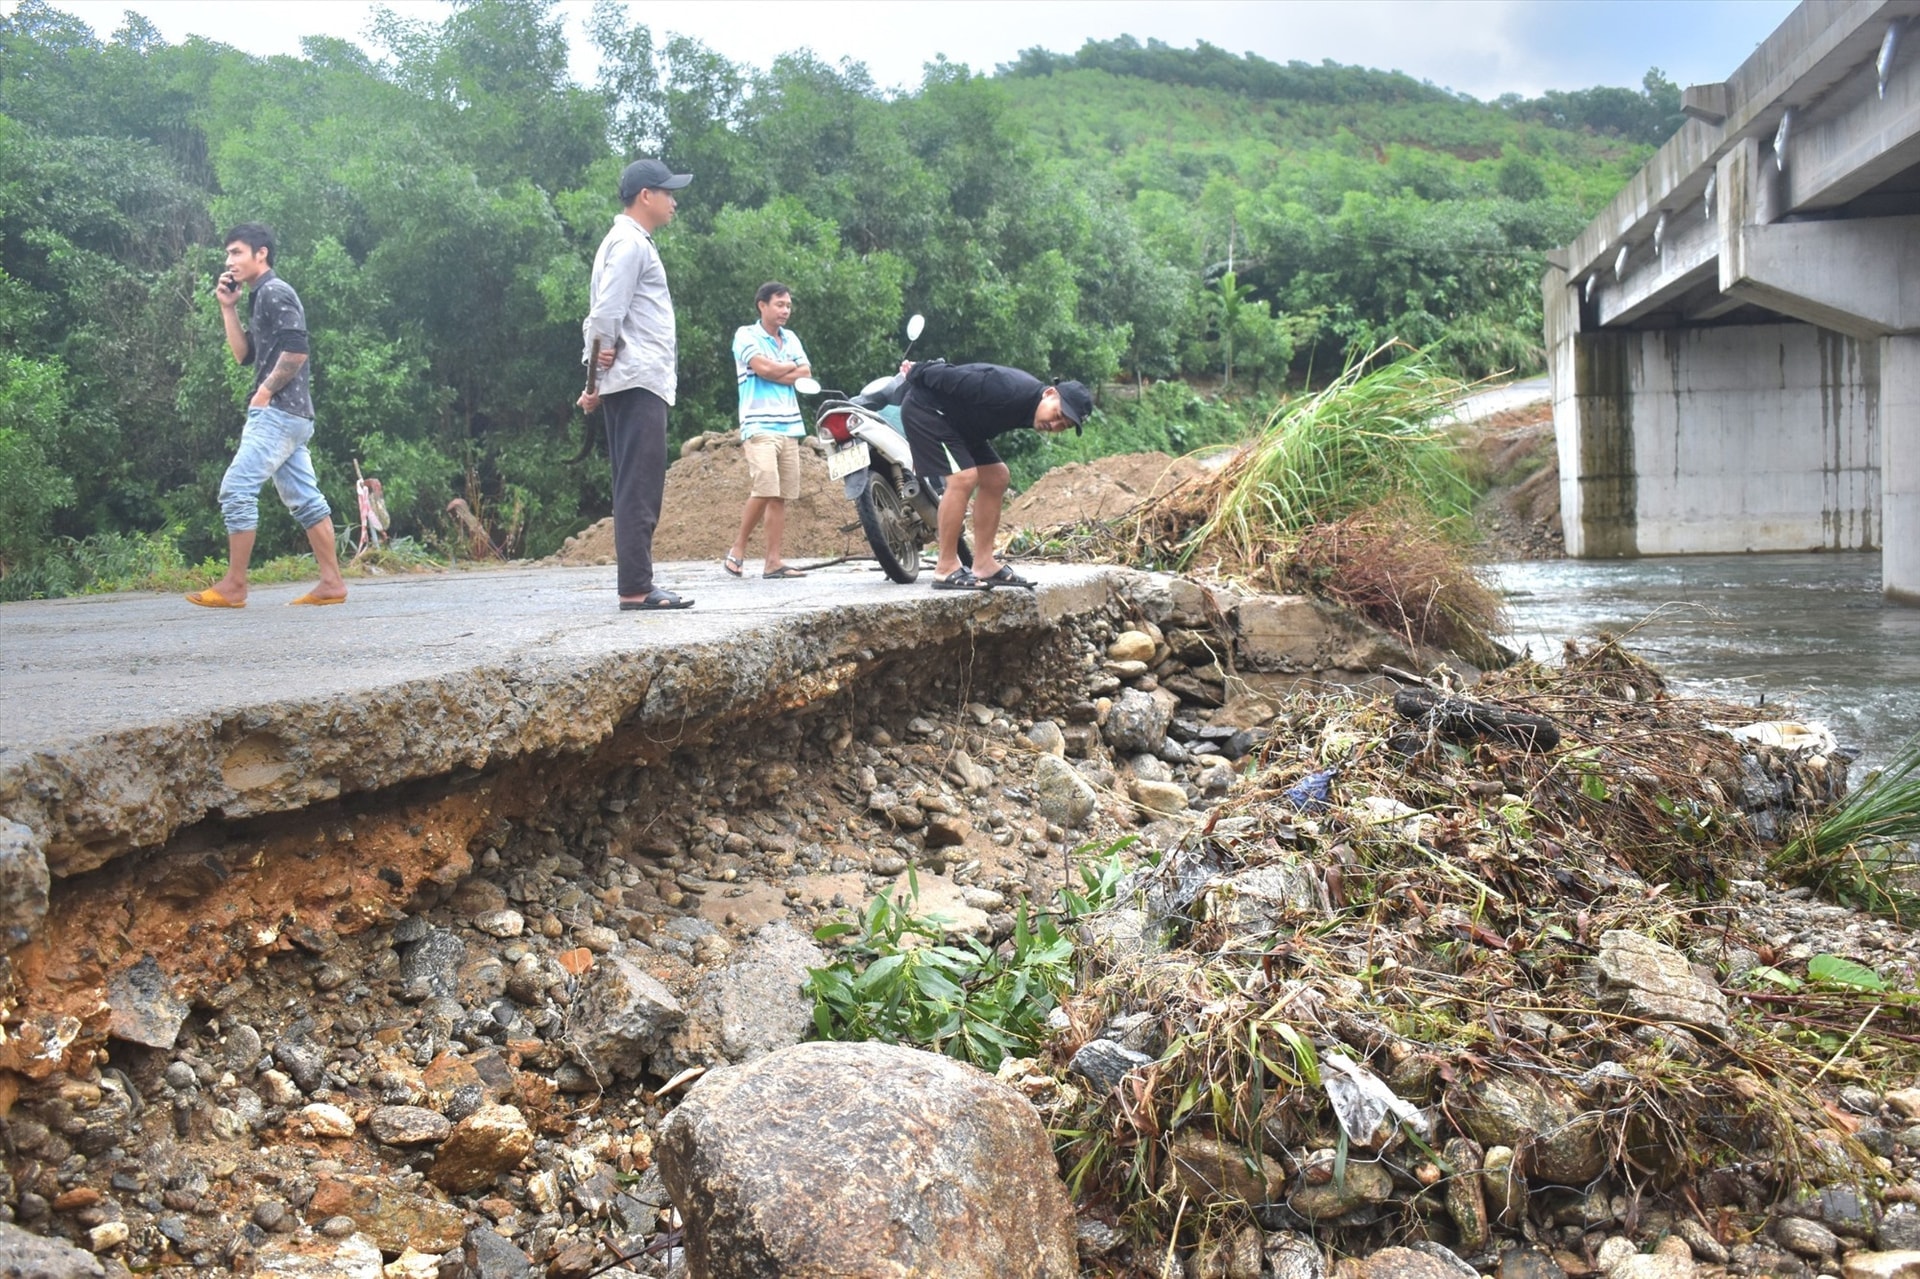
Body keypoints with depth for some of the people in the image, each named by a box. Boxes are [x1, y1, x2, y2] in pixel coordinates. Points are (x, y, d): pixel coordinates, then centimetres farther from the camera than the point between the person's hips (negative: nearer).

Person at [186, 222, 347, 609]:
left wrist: (265, 391, -14)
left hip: (278, 412, -10)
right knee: (304, 499, 7)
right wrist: (228, 308, 13)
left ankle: (233, 586, -7)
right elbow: (244, 354, 20)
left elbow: (296, 350, -20)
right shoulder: (260, 299, 21)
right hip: (289, 416, 10)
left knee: (236, 489, -10)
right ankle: (331, 583, 7)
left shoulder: (275, 292, -9)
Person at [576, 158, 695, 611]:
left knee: (637, 488, 9)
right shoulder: (630, 243, -9)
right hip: (638, 381, -10)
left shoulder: (630, 243, 23)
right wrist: (602, 361, -6)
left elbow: (598, 315, 21)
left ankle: (638, 584, 11)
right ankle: (636, 588, -14)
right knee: (639, 488, -12)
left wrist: (597, 376, 13)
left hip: (639, 382, 10)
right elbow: (607, 311, -18)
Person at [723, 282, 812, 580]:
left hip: (789, 426, 6)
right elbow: (763, 368, -13)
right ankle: (738, 548, -1)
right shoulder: (746, 335, 1)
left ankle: (773, 561, 2)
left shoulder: (791, 338, 18)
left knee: (781, 496, 1)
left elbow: (805, 376, 7)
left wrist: (774, 372, -6)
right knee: (764, 489, -18)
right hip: (759, 425, -6)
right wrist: (791, 366, 3)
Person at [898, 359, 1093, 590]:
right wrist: (917, 373, -11)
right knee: (964, 477, -22)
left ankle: (984, 564, 9)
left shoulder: (1028, 407, 1)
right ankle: (946, 569, -17)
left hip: (954, 420, 10)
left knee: (996, 477, 7)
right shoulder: (1010, 391, -31)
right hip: (925, 407, -10)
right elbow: (954, 378, -25)